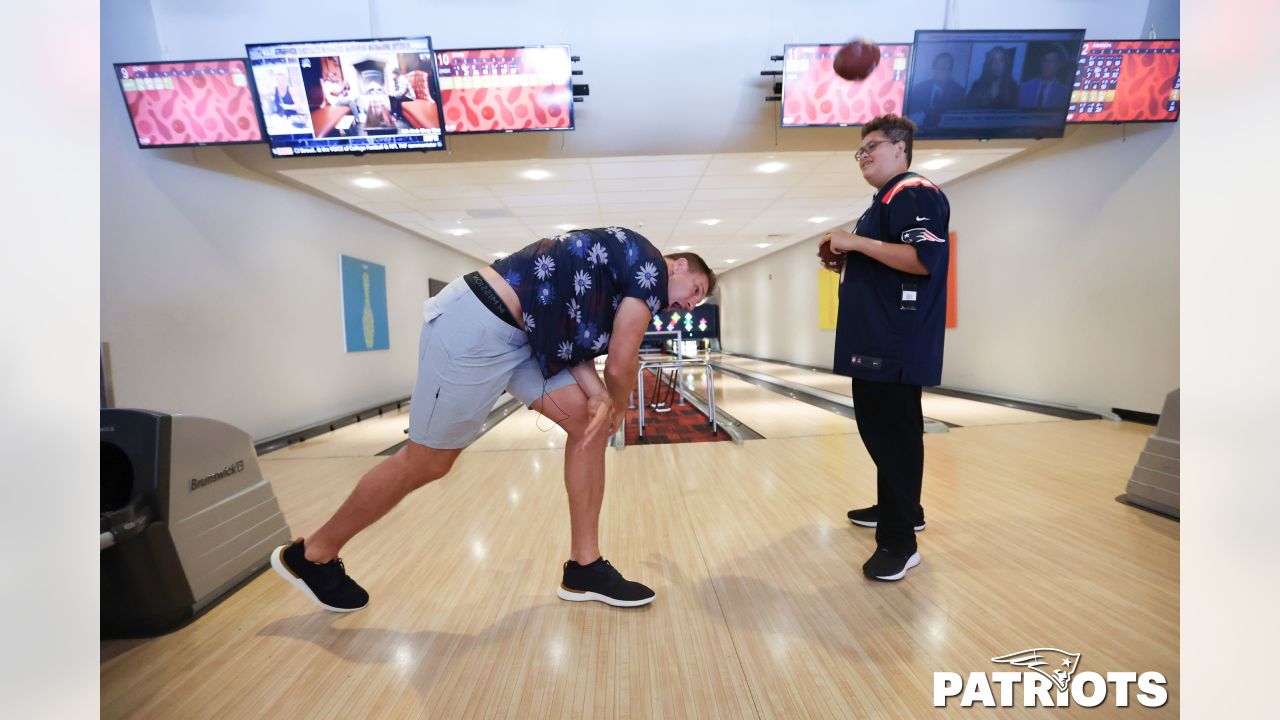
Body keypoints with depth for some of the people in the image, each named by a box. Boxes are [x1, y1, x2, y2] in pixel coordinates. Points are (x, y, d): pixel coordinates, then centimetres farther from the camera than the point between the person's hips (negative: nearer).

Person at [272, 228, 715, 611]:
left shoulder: (625, 272, 19)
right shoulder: (650, 269, -9)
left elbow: (570, 344, 11)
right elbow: (621, 366, -12)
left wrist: (599, 395, -6)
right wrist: (619, 407, 10)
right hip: (476, 327, -10)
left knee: (588, 422, 4)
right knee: (427, 462, 4)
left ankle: (584, 567, 14)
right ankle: (311, 556, 29)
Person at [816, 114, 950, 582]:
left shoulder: (914, 194, -8)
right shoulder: (882, 203, 23)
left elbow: (922, 260, -22)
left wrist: (856, 242, -20)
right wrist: (844, 262, 12)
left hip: (896, 343, -11)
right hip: (875, 339, 11)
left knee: (893, 432, -9)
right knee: (879, 427, 17)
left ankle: (899, 541, -1)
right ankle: (901, 508, 32)